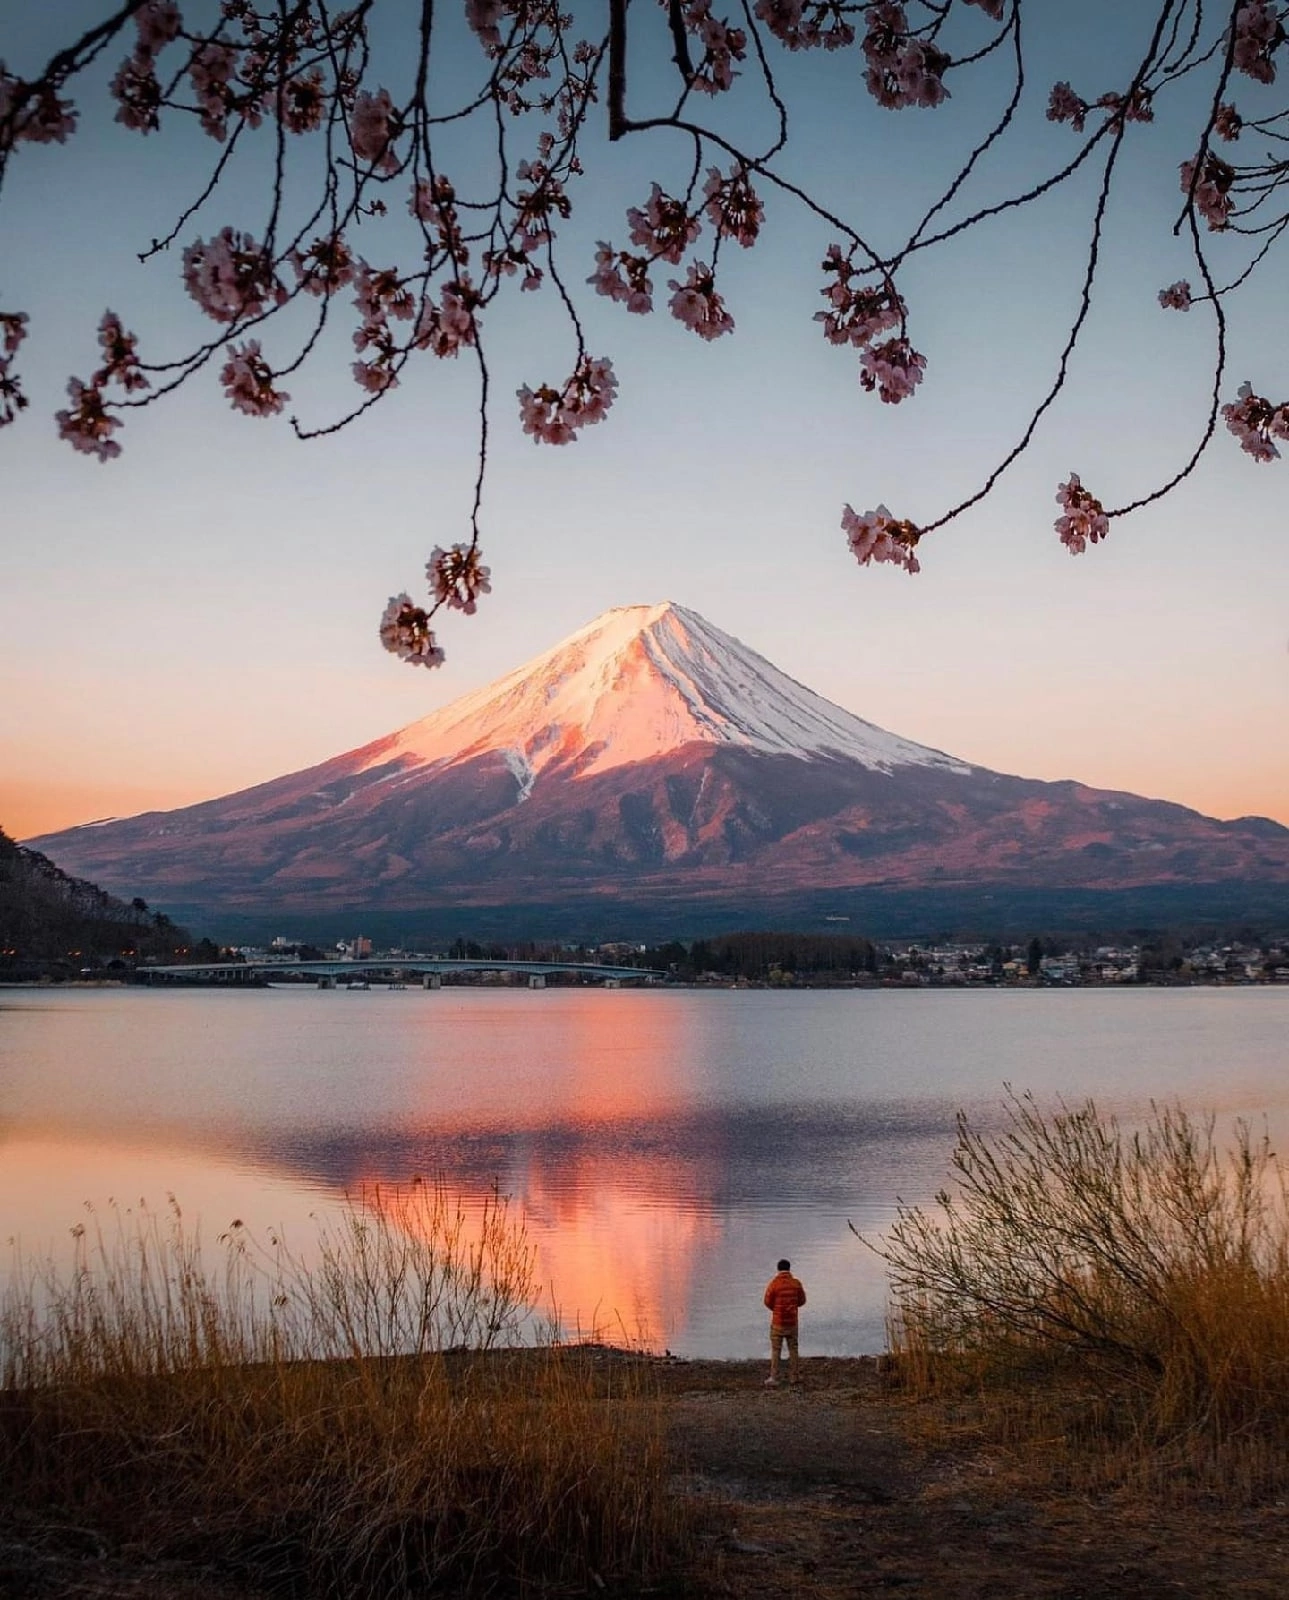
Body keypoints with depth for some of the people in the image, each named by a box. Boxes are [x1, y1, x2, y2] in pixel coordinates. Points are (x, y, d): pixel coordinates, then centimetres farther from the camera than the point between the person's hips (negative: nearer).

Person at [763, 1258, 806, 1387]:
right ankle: (793, 1377, 14)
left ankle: (773, 1378, -2)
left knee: (775, 1350, 2)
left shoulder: (774, 1283, -12)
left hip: (778, 1322, -2)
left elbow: (768, 1302, -5)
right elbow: (802, 1300, 6)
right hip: (792, 1321, 2)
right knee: (793, 1349, 13)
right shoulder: (796, 1283, -4)